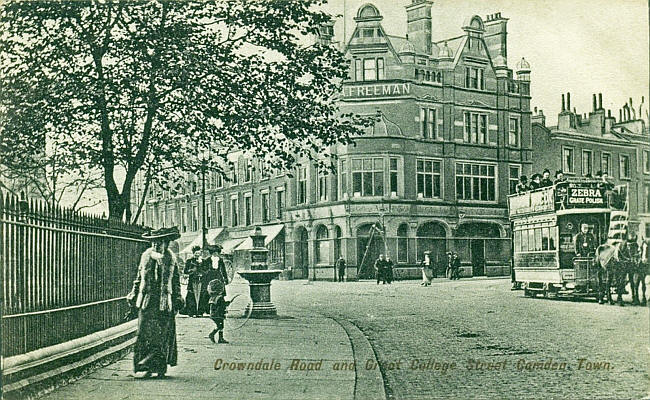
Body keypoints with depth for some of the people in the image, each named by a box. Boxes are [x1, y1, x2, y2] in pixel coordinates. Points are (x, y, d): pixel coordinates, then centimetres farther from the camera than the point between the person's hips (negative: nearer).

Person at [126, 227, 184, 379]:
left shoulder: (171, 258, 4)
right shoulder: (146, 256, 8)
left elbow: (176, 281, 11)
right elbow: (139, 278, 16)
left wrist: (177, 300, 8)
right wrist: (133, 295, 11)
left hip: (164, 302, -1)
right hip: (146, 301, 1)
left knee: (163, 335, -1)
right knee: (144, 334, -5)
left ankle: (161, 368, 8)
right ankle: (148, 367, 2)